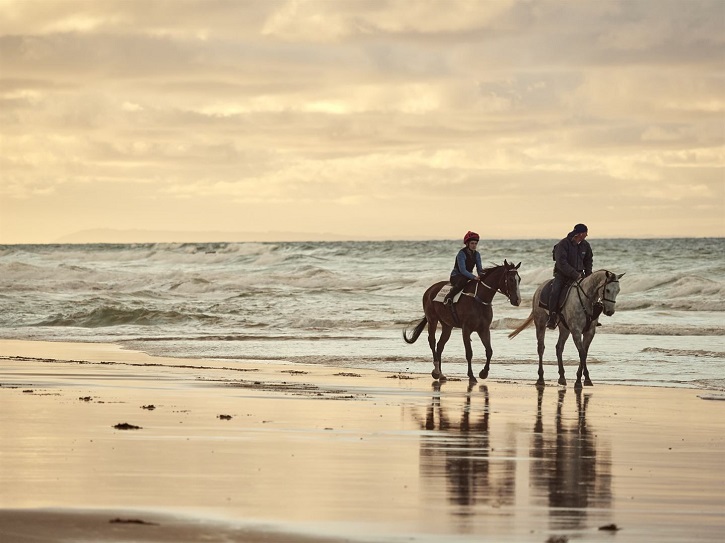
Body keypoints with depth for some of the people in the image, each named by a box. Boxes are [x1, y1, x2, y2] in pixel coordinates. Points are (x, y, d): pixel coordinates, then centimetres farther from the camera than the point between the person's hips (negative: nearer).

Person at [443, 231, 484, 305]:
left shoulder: (477, 254, 4)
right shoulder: (462, 254, -17)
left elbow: (479, 268, 4)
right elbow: (462, 270, -26)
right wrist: (474, 277, -37)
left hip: (468, 276, 7)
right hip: (456, 276, -7)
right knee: (462, 281, -42)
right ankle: (448, 298, -34)